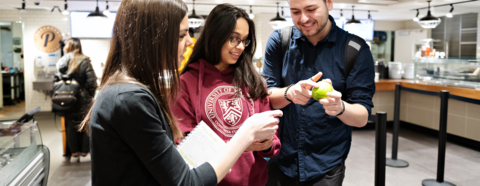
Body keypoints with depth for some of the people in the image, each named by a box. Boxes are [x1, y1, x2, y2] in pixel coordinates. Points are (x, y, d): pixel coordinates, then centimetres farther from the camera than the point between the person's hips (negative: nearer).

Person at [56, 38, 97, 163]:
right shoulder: (84, 61, -9)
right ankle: (84, 153, 12)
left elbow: (57, 80, -1)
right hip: (83, 100, -3)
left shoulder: (61, 62, 0)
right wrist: (90, 94, 2)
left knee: (71, 126, 13)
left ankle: (74, 154, 19)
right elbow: (91, 80, -13)